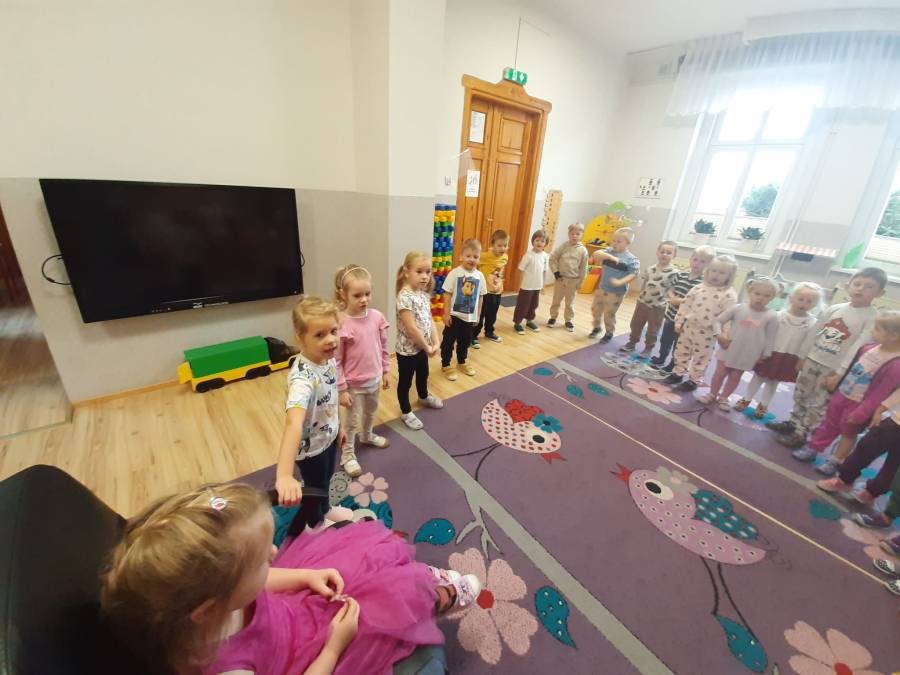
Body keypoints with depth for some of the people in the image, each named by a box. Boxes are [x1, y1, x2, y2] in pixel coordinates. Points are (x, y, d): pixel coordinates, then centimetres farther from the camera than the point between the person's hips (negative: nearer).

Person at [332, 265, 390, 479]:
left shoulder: (377, 317, -9)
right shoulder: (341, 324, -24)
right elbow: (336, 361, -18)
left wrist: (385, 372, 9)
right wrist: (341, 389, -15)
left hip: (374, 379, 5)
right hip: (354, 384, -5)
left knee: (371, 412, 29)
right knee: (351, 421, 14)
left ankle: (367, 436, 57)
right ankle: (347, 454, 36)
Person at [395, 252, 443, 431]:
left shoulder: (424, 294, 0)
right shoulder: (405, 297, -26)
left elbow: (430, 320, 4)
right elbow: (411, 329, -28)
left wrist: (435, 343, -6)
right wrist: (427, 347, -17)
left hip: (422, 347, 8)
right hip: (407, 349, -8)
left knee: (423, 374, 30)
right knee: (405, 381, 12)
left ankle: (424, 397, 56)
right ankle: (406, 412, 31)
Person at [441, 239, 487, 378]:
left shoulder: (480, 276, -1)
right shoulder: (455, 273, -13)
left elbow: (480, 297, 7)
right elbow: (447, 294, -11)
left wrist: (477, 315, 10)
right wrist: (446, 313, -12)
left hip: (470, 317, 4)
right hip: (454, 315, -4)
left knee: (465, 341, 19)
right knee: (448, 341, 8)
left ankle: (461, 363, 39)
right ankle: (445, 365, 24)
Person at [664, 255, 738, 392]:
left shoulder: (729, 295, -13)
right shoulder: (699, 288, 0)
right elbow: (686, 305, 3)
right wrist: (679, 322, 3)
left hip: (706, 333, -4)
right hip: (688, 327, 4)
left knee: (700, 358, 9)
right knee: (682, 352, 15)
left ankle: (693, 381, 22)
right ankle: (678, 373, 32)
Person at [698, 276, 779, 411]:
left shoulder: (771, 316, -6)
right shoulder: (738, 308, -6)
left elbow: (770, 338, 0)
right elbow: (718, 320, -3)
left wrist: (765, 355, 0)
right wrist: (718, 335, -17)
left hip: (748, 354, 0)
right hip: (729, 348, 0)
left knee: (736, 376, 12)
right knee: (720, 372, 8)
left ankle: (723, 397, 26)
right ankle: (712, 395, 23)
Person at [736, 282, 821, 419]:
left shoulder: (812, 323, -6)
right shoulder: (779, 316, -9)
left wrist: (801, 360, -4)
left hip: (790, 358, 1)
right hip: (770, 353, -1)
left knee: (773, 382, 14)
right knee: (758, 377, 11)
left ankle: (763, 406, 27)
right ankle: (746, 400, 25)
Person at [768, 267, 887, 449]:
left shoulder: (873, 318, -11)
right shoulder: (834, 309, 2)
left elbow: (859, 349, -15)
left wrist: (839, 374, -18)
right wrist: (802, 356, 10)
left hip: (833, 369, -4)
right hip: (812, 360, 5)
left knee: (818, 405, 4)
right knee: (800, 396, 16)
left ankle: (800, 434, 13)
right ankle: (792, 422, 32)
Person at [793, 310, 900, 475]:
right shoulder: (868, 348, -6)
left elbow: (879, 394, -23)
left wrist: (860, 414, -19)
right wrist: (837, 384, 16)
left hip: (858, 405, -6)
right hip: (842, 394, 6)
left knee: (848, 433, 14)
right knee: (829, 424, 18)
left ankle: (834, 462, 29)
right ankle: (811, 449, 32)